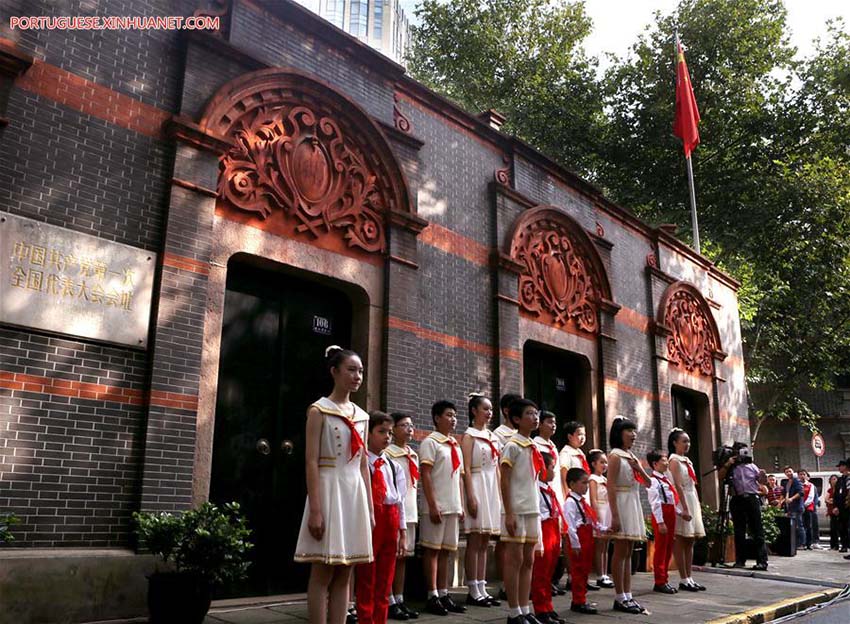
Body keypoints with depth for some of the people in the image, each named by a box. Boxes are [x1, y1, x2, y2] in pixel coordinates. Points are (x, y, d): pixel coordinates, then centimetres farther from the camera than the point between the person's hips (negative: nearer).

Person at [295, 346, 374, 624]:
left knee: (344, 575, 8)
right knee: (323, 573, -2)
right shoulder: (319, 410, -5)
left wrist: (370, 508, 11)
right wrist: (315, 510, -18)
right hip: (330, 490, -6)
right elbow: (311, 462, -11)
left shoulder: (361, 416, 13)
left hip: (355, 492, 6)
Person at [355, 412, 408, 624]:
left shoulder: (394, 467, 13)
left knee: (385, 578, 13)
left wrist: (402, 532, 11)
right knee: (366, 577, 2)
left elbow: (400, 501, 13)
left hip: (391, 520, 6)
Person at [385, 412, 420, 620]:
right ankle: (389, 602, 4)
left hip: (410, 510, 7)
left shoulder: (413, 455, 15)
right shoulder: (387, 453, -9)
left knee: (403, 556, 11)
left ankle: (400, 600, 17)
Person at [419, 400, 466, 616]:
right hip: (436, 506, -7)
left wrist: (461, 506, 13)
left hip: (453, 507, 7)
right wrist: (432, 505, -17)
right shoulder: (430, 442, -5)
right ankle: (432, 596, 4)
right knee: (432, 549, -1)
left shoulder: (455, 445, 16)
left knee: (445, 550, 10)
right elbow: (425, 475, -12)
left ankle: (443, 594, 15)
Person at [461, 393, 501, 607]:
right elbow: (466, 469, -11)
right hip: (478, 486, -7)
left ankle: (482, 589, 13)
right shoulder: (469, 436, -4)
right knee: (475, 541, -3)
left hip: (492, 488, 7)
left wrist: (500, 493, 12)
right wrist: (471, 497, -18)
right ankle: (473, 591, 2)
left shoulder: (493, 437, 16)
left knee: (484, 542, 8)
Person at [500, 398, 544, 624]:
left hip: (532, 510, 8)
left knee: (528, 561, 11)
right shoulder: (512, 446, -10)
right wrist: (509, 513, -17)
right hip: (517, 511, -8)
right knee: (514, 561, -1)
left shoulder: (534, 447, 13)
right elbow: (505, 481, -13)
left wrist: (536, 508, 15)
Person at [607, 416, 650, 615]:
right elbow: (610, 487, -16)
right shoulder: (615, 456, -9)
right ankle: (620, 598, -1)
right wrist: (615, 515, -22)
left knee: (628, 553, 8)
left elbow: (648, 483, 17)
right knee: (620, 552, -5)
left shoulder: (632, 457, 16)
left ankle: (627, 596, 12)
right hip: (622, 504, -8)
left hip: (634, 504, 8)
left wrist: (639, 468, -3)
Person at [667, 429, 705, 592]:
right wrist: (685, 508, -21)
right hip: (681, 502, -8)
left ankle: (690, 577, 11)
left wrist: (698, 506, 13)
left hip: (692, 501, 9)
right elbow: (678, 486, -16)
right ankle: (683, 580, -2)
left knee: (690, 542, 8)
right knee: (681, 541, -5)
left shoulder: (687, 461, 18)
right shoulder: (674, 460, -8)